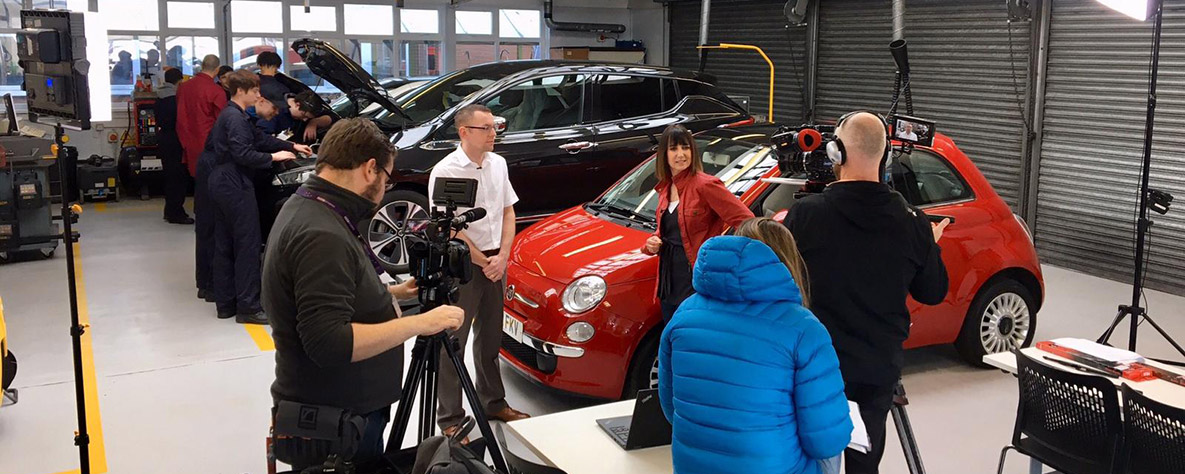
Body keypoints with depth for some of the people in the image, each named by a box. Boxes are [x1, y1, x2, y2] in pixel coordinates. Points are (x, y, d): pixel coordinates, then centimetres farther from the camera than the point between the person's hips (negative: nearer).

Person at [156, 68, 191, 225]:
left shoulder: (160, 98, 9)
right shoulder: (176, 97, -16)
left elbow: (158, 120, 15)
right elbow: (180, 120, -18)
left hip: (163, 138, 9)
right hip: (175, 140, -9)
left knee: (170, 176, 16)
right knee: (179, 177, -4)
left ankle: (170, 211, 22)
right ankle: (176, 213, -3)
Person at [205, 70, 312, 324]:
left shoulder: (231, 115, 18)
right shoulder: (235, 117, -14)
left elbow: (260, 139, 22)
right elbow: (243, 154, -23)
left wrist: (292, 146, 18)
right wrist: (273, 157, -14)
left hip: (222, 186, 11)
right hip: (235, 187, -11)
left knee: (225, 246, 13)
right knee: (248, 245, -7)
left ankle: (225, 304, 20)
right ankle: (248, 308, -4)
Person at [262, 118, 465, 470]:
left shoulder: (306, 208, 6)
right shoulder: (322, 235, -26)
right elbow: (329, 342, -31)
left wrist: (391, 294, 12)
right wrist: (420, 323, -26)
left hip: (336, 409, 10)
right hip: (335, 424, -10)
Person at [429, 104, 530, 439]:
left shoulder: (497, 164, 5)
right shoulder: (446, 170, -14)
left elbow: (508, 211, 10)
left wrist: (501, 257, -2)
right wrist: (483, 263, -11)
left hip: (495, 262, 7)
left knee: (490, 336, 18)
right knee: (453, 343, 0)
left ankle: (492, 402, 32)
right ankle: (450, 418, 8)